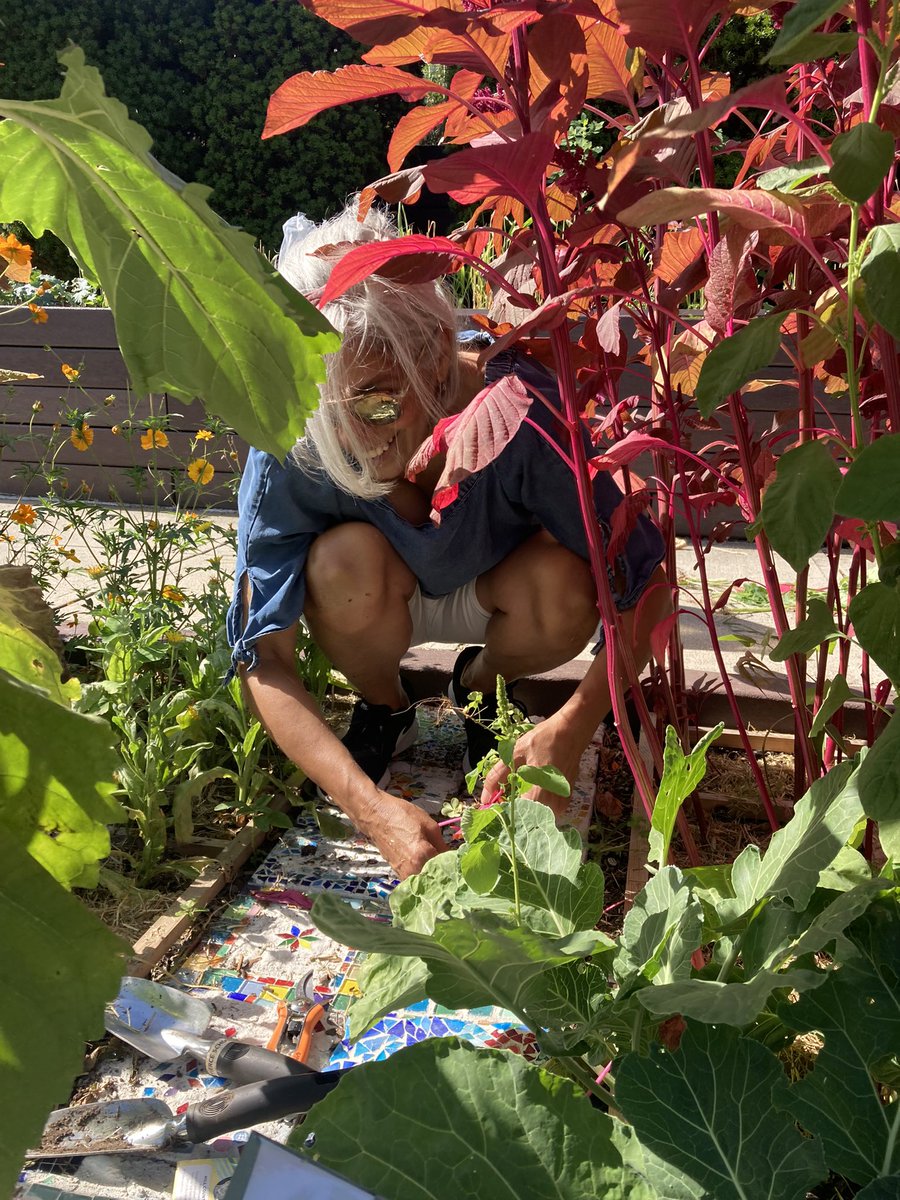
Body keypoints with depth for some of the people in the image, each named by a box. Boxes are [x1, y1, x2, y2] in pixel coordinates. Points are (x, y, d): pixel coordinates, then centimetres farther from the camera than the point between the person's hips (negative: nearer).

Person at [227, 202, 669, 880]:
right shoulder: (289, 450, -33)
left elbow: (646, 582, -30)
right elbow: (265, 660, -29)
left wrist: (570, 730, -44)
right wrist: (369, 805, -41)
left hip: (493, 589, 0)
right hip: (376, 599, 0)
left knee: (564, 588, -32)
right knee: (345, 559, -33)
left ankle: (482, 686, 4)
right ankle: (383, 712, 0)